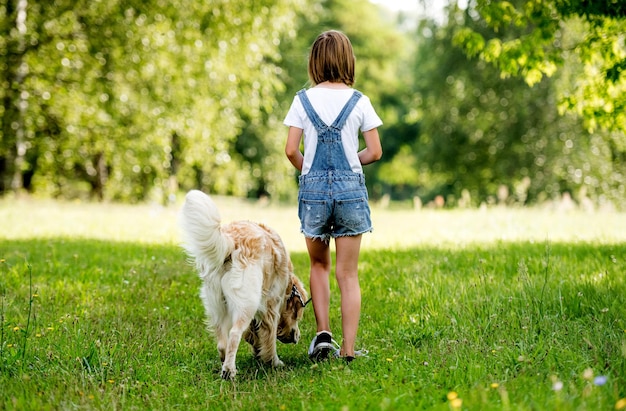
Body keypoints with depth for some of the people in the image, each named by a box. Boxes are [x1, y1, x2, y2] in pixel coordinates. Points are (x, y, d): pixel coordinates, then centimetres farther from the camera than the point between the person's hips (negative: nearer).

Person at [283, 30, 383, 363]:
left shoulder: (303, 100, -3)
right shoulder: (358, 101, -3)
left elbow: (291, 150, -6)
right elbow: (375, 152, -2)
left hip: (313, 189, 0)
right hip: (350, 188, 0)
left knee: (319, 265, 20)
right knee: (348, 274, 5)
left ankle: (323, 333, 8)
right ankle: (348, 350, 4)